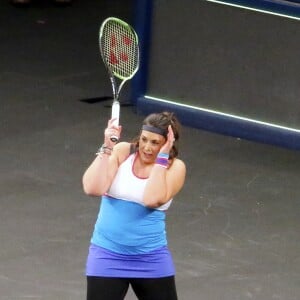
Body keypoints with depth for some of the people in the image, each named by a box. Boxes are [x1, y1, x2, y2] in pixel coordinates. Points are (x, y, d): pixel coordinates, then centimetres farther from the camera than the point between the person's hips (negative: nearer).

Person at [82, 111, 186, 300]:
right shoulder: (122, 152, -3)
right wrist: (107, 148, -19)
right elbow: (93, 189, -16)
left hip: (151, 259, 0)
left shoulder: (174, 167, -6)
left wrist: (161, 157, -20)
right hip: (108, 255, 0)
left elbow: (152, 199, -25)